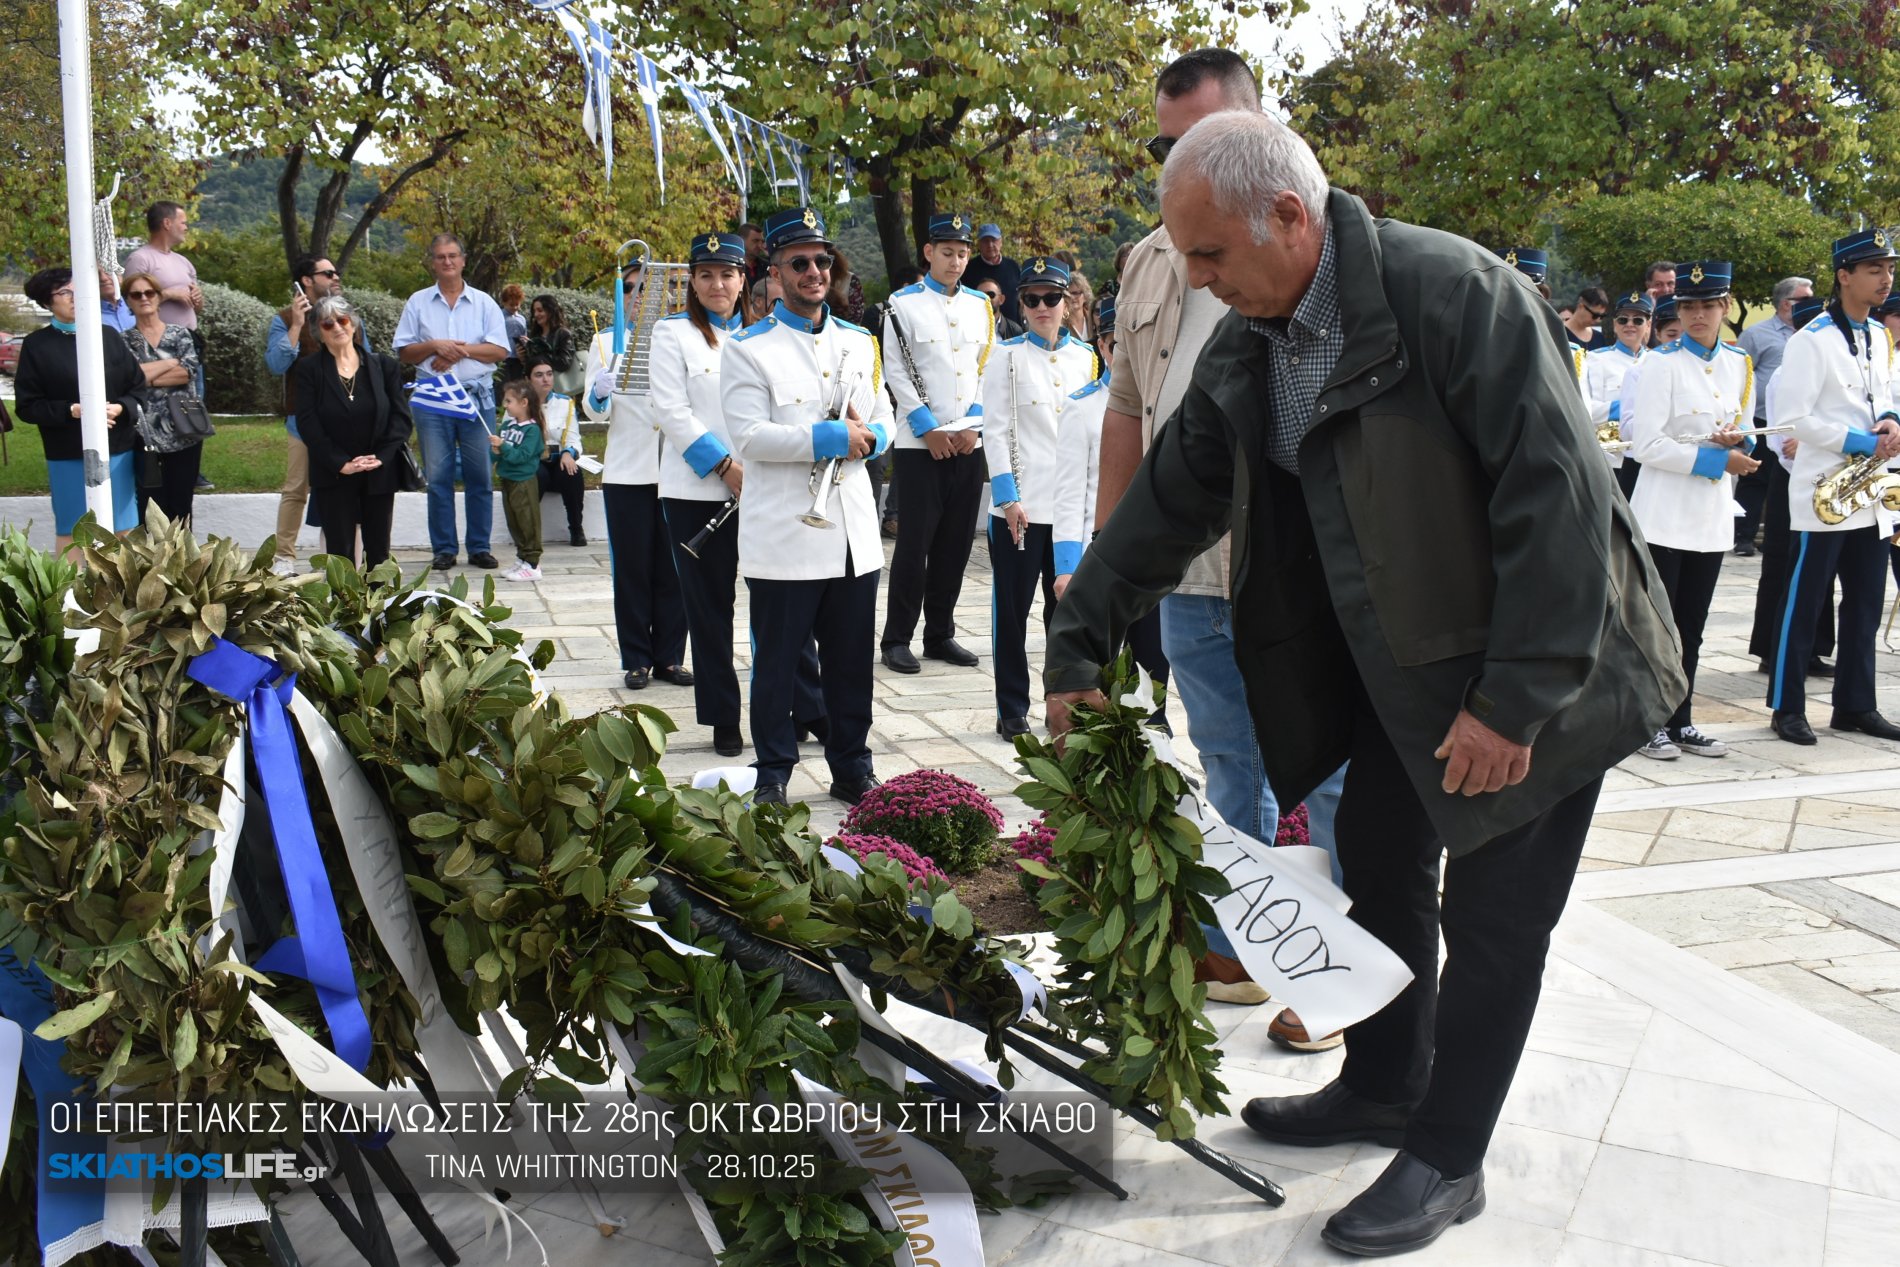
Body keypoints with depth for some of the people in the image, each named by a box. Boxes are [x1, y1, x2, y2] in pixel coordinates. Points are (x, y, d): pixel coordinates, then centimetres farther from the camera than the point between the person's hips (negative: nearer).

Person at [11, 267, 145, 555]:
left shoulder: (108, 336, 5)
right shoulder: (36, 345, -3)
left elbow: (139, 387, 6)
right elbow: (26, 406, -5)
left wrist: (120, 408, -14)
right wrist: (71, 410, -19)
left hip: (117, 449, 3)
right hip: (68, 455, -2)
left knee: (122, 527, 10)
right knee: (70, 530, 6)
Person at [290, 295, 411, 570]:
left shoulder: (384, 366, 6)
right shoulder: (308, 370, 2)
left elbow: (401, 416, 2)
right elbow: (307, 423, -5)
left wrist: (381, 458, -12)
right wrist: (341, 464, -15)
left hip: (380, 475, 2)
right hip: (333, 477, -1)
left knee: (379, 552, 6)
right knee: (340, 552, -2)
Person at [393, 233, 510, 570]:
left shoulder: (483, 303, 9)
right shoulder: (418, 303, 11)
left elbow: (500, 350, 0)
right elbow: (404, 352, 7)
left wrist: (461, 349, -10)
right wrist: (434, 346, -10)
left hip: (477, 397, 0)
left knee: (479, 475, 1)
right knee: (437, 476, 1)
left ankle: (479, 548, 9)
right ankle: (444, 549, 7)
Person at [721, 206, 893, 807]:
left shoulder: (859, 342, 15)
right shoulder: (749, 348, -1)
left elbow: (883, 420, 18)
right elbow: (748, 436, -12)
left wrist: (868, 437, -6)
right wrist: (829, 437, -16)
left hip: (854, 535, 4)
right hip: (783, 536, -4)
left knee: (852, 661, 10)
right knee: (777, 661, 3)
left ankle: (852, 767, 22)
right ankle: (773, 773, 16)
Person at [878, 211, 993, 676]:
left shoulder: (979, 305, 13)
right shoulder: (903, 305, -1)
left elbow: (987, 370, 12)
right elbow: (896, 373, -6)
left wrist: (973, 425, -1)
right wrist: (928, 429, -11)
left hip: (969, 442, 5)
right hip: (919, 443, -5)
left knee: (956, 543, 8)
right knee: (915, 542, -4)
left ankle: (940, 634, 18)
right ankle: (896, 639, 5)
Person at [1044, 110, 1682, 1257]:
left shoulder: (1454, 292, -25)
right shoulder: (1248, 348, -1)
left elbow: (1556, 495, -26)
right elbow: (1171, 500, 8)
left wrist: (1516, 698, -24)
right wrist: (1079, 650, 9)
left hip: (1532, 670, -7)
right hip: (1396, 665, 7)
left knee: (1490, 916, 3)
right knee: (1379, 871, 16)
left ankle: (1447, 1159, 21)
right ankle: (1383, 1088, 38)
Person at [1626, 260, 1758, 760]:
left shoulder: (1739, 364, 10)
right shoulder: (1663, 363, -7)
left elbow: (1744, 433, 20)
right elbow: (1645, 444, -15)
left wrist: (1740, 444, -4)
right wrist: (1716, 460, -17)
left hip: (1712, 516, 6)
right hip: (1665, 516, -5)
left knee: (1691, 626, 11)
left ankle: (1680, 722, 19)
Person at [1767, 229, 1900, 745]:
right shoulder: (1811, 340, -10)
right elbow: (1792, 417, -14)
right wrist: (1855, 442, -18)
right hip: (1823, 492, -7)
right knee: (1804, 603, -1)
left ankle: (1855, 704, 20)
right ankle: (1788, 708, 7)